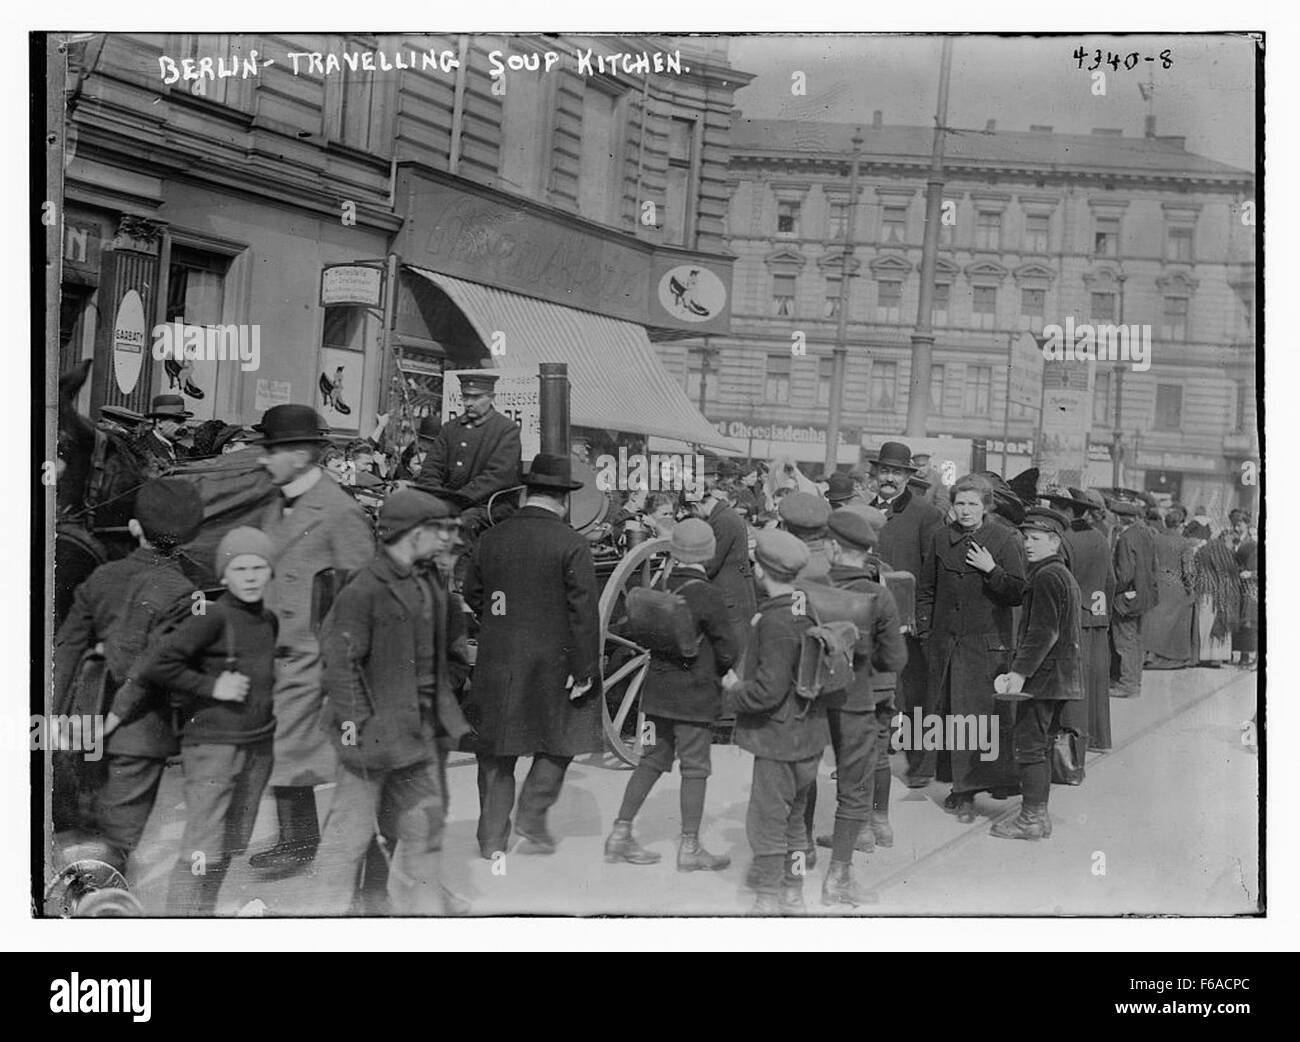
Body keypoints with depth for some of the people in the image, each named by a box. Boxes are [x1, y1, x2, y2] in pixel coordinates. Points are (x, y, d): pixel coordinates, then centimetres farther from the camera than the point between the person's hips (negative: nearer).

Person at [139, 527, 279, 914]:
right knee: (203, 852, -9)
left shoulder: (268, 621, 9)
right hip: (213, 743, -7)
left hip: (258, 748, 7)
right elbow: (153, 667, -18)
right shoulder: (213, 617, -12)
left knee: (233, 848, 12)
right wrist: (211, 687, -15)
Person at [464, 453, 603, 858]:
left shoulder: (490, 538, 3)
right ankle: (532, 816, 6)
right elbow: (584, 611, -13)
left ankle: (492, 837, 17)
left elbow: (472, 594, 13)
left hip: (497, 662, 4)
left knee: (496, 752, 12)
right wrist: (584, 669, -9)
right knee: (558, 740, 14)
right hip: (552, 662, -4)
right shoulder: (570, 543, -10)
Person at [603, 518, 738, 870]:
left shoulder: (661, 587, 1)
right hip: (695, 695, -6)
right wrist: (716, 674, 10)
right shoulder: (708, 595, -16)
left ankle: (620, 835, 17)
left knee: (652, 761, 15)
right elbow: (728, 651, -12)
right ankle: (689, 848, 10)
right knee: (695, 769, 4)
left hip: (658, 690, 6)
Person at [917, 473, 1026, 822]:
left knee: (983, 713, -9)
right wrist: (925, 629, 11)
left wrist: (991, 569, -16)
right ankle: (960, 787, 18)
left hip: (987, 643, -4)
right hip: (945, 642, 4)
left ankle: (968, 791, -6)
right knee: (948, 714, 7)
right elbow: (926, 589, 17)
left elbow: (1017, 594, -4)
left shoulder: (1005, 539, -3)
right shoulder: (941, 538, 9)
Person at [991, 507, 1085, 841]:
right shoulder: (1064, 575, 18)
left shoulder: (1046, 576, -14)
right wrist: (1017, 670, 19)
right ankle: (1039, 814, 19)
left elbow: (1043, 633, -21)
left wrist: (1020, 673, -22)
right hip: (1063, 675, 10)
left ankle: (1031, 818, -3)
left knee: (1029, 745, -5)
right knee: (1041, 745, 14)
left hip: (1043, 676, -10)